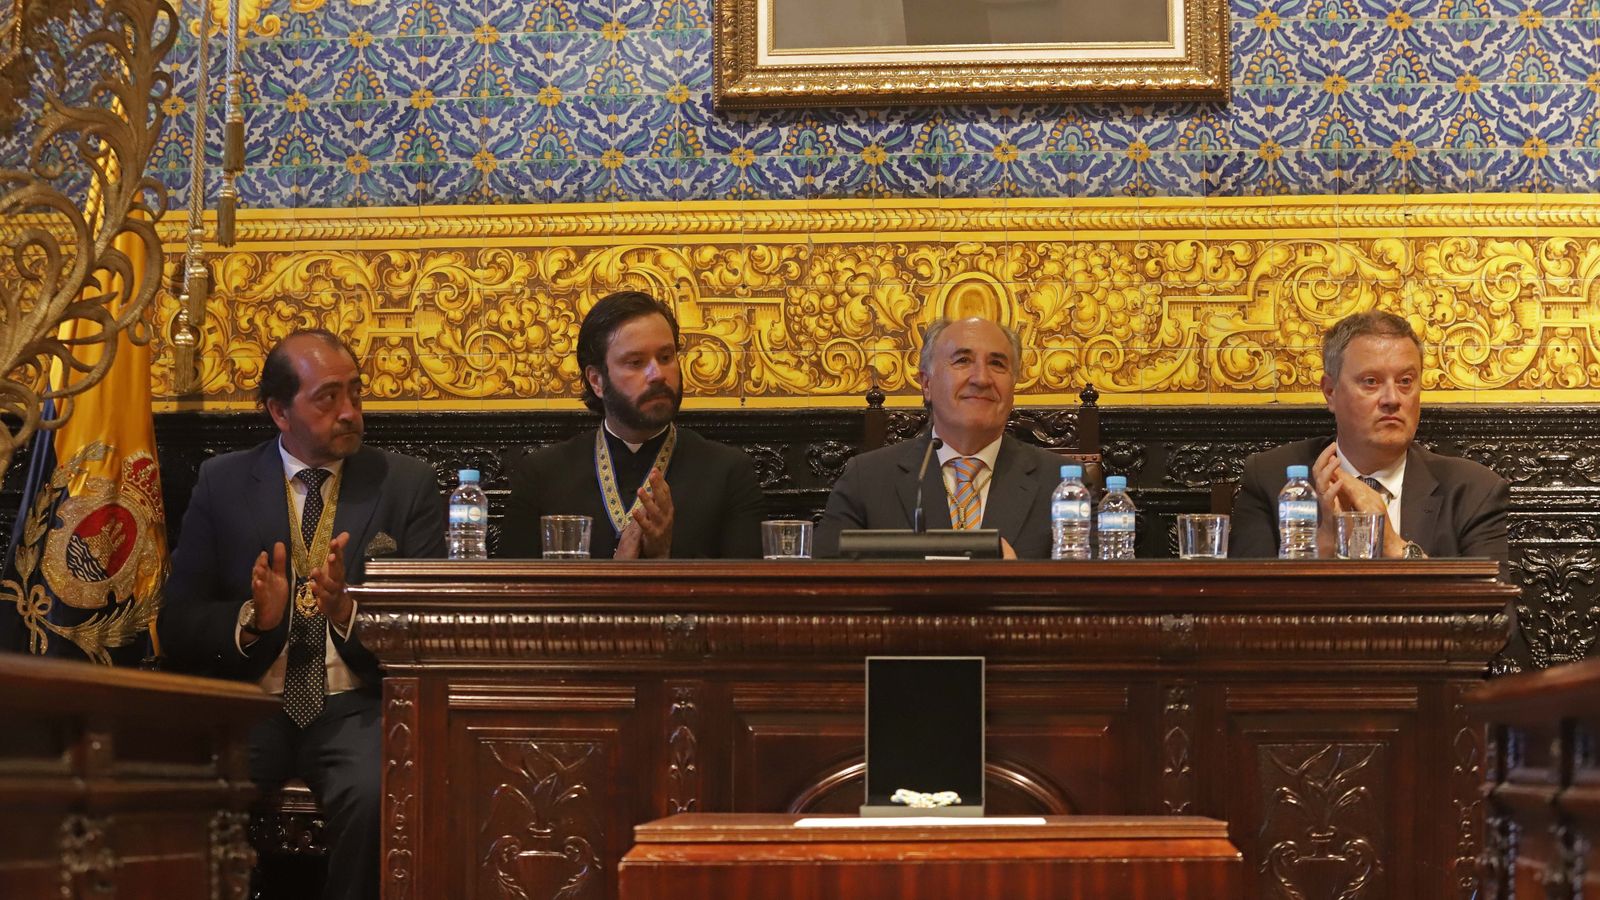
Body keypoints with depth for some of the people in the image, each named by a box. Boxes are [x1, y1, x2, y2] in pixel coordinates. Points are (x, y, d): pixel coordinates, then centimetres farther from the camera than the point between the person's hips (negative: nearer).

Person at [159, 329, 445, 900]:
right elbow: (178, 625, 7)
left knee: (375, 799, -32)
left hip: (356, 708, 0)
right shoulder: (222, 483, 10)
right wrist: (251, 618, -14)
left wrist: (348, 612, -18)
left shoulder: (407, 483, 8)